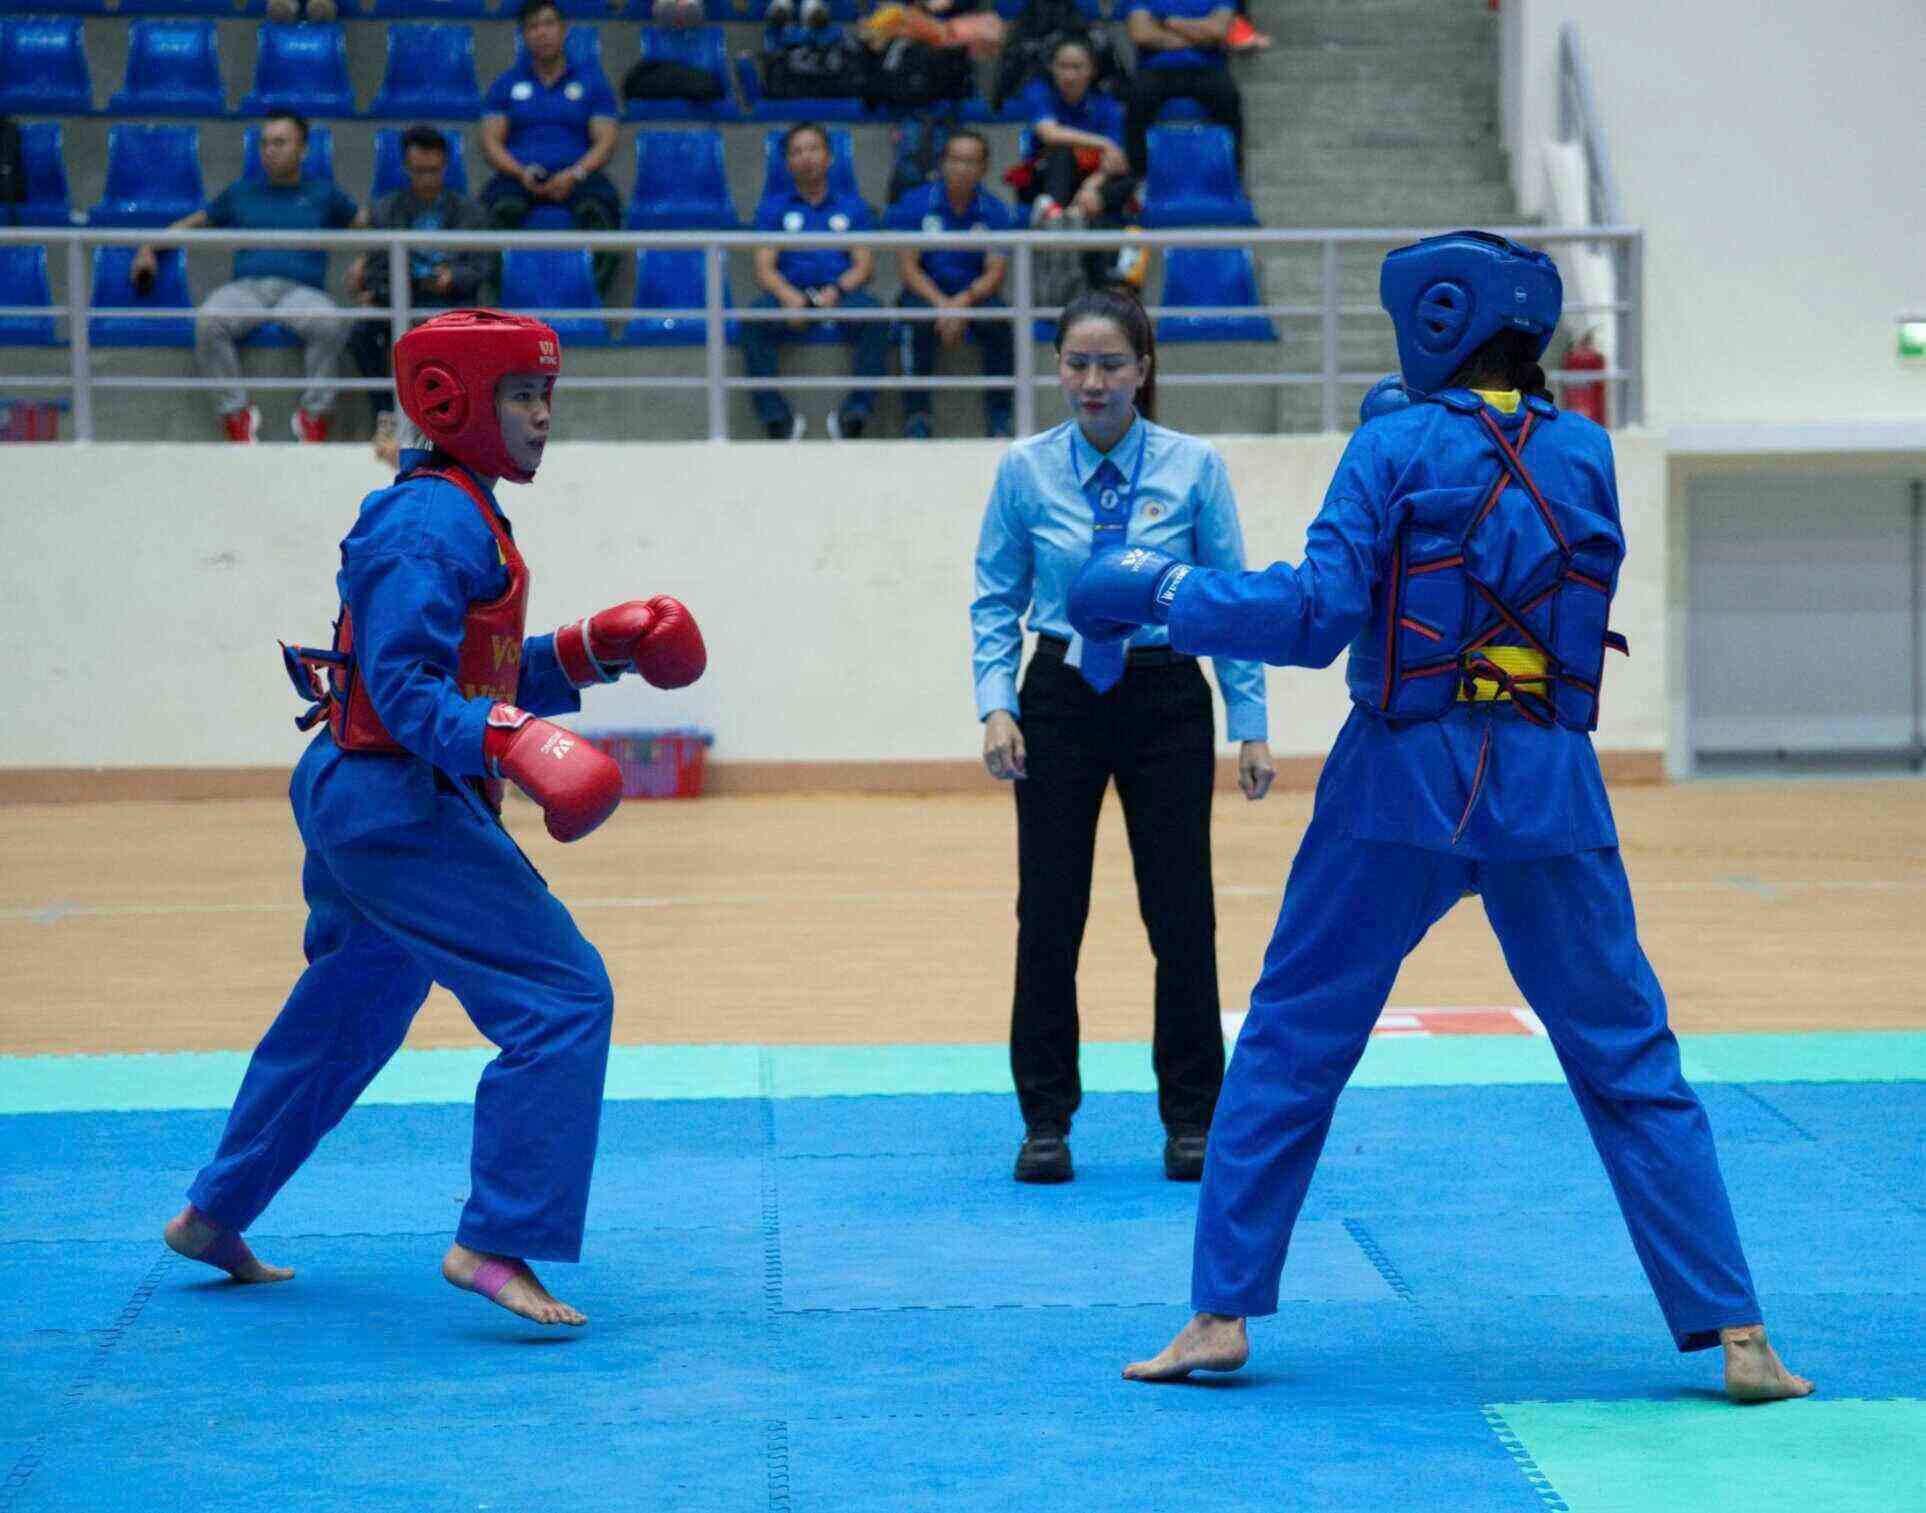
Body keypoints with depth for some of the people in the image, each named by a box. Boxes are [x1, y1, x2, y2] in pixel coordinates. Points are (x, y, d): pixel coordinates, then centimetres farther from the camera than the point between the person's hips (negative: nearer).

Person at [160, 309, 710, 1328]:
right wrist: (509, 739, -36)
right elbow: (405, 683, -24)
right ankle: (496, 1243, -15)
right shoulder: (430, 525, -17)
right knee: (562, 996, -14)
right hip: (400, 807, -11)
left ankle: (214, 1217, 35)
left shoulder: (463, 516, 16)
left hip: (358, 800, 11)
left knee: (346, 1016, 24)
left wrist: (589, 652, 11)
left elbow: (475, 671, 20)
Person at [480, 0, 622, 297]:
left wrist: (575, 174, -14)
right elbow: (491, 142, 9)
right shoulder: (506, 85, 17)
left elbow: (605, 142, 6)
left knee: (596, 210, -36)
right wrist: (521, 173, -12)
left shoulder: (591, 81, 14)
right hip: (519, 175, 1)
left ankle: (594, 292, -46)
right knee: (504, 209, -36)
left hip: (575, 175, -1)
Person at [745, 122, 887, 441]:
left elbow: (864, 265, 8)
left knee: (872, 312, -34)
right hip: (790, 294, 0)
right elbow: (764, 268, 6)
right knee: (755, 317, -33)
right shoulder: (773, 208, 18)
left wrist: (837, 291, -14)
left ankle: (855, 413, -35)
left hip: (840, 294, 0)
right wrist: (789, 297, -16)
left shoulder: (852, 207, 19)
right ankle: (776, 418, -36)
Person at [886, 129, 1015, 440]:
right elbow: (907, 267, -6)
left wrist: (962, 303, -24)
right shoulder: (915, 204, -2)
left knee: (999, 320, -31)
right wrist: (941, 305, -22)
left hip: (974, 295, 1)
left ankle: (1000, 418, -25)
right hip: (926, 294, -1)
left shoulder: (995, 213, 1)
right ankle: (916, 416, -32)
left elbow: (996, 272, -5)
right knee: (919, 319, -34)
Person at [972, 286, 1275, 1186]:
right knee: (1048, 912, 3)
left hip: (1165, 701, -1)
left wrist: (1250, 725, -4)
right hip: (1061, 699, 1)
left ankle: (1190, 1119, 15)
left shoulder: (1193, 469, -5)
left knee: (1179, 911, 2)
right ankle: (1045, 1119, 14)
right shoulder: (1026, 471, -2)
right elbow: (996, 599, 3)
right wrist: (995, 705, -10)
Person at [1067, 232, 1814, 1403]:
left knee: (1291, 1042, 10)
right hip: (1549, 786, 2)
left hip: (1405, 780, -2)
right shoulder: (1584, 454, 5)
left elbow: (1317, 617, -11)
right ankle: (1735, 1334, 2)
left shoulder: (1397, 448, -6)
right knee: (1630, 1063, 7)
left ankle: (1224, 1311, 11)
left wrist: (1168, 591, 0)